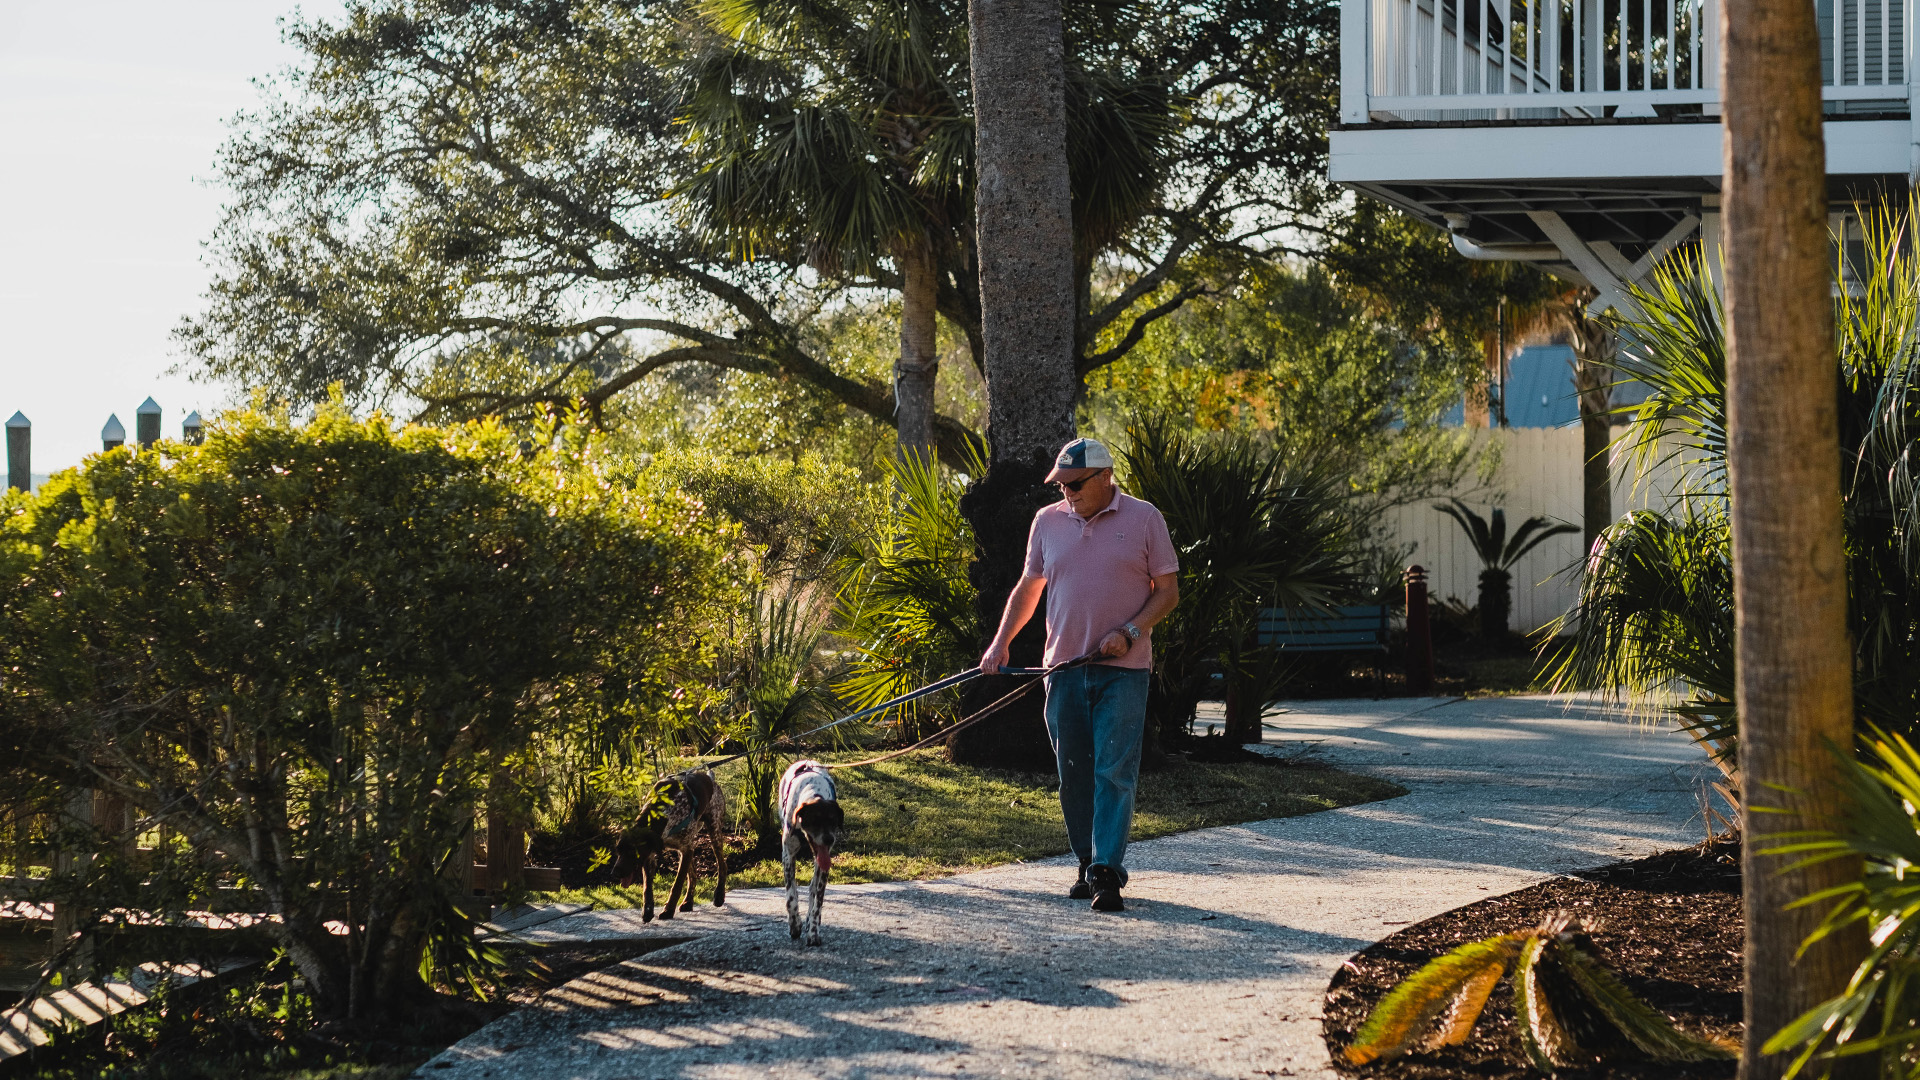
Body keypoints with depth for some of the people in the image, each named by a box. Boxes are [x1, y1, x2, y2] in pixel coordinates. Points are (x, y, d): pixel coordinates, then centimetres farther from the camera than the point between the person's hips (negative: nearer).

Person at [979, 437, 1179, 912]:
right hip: (1064, 667, 4)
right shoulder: (1047, 521, 10)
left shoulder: (1143, 518, 0)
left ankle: (1107, 873, -11)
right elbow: (1028, 587, 19)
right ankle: (1088, 864, 18)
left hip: (1122, 670, -4)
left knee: (1114, 771, -9)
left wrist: (1130, 632, -13)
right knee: (1073, 774, 6)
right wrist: (1001, 642, 7)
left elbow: (1168, 591, 1)